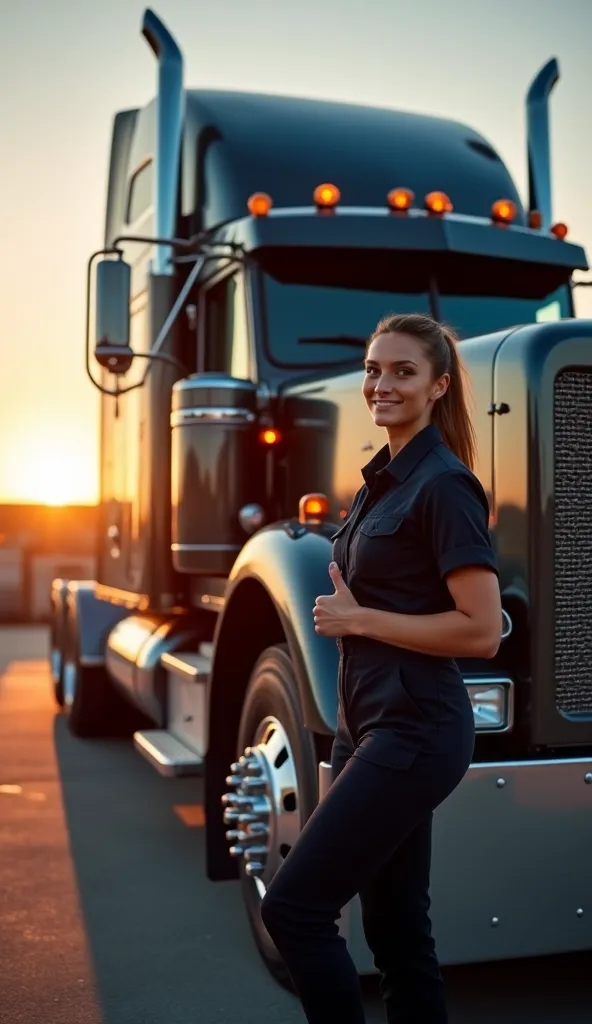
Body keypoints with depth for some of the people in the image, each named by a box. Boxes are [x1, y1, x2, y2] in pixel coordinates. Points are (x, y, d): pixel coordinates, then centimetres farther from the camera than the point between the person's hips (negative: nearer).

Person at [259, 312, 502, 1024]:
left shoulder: (444, 485, -14)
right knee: (396, 925, 14)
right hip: (370, 725, 9)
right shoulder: (383, 480, 14)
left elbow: (481, 631, -20)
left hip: (414, 735, -9)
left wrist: (358, 619, -13)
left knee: (293, 907, -7)